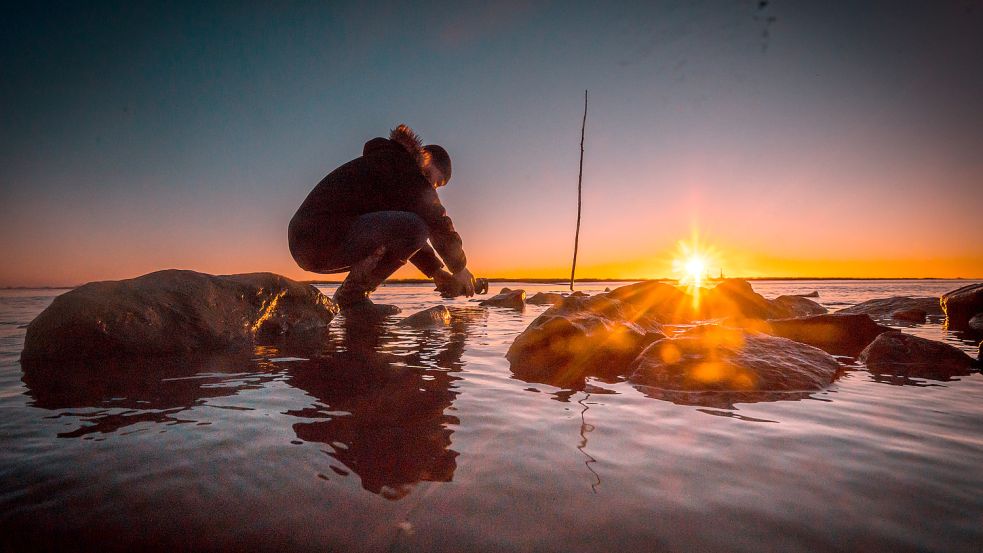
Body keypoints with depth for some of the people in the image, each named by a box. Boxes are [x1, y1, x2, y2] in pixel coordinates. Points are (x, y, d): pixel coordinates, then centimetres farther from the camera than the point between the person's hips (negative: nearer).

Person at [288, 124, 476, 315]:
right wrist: (460, 269, 5)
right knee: (413, 227, -20)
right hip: (321, 240, -10)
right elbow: (437, 222, -7)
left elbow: (408, 233, 27)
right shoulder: (401, 165, -3)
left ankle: (349, 294, 11)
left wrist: (436, 271, 22)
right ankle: (352, 294, -11)